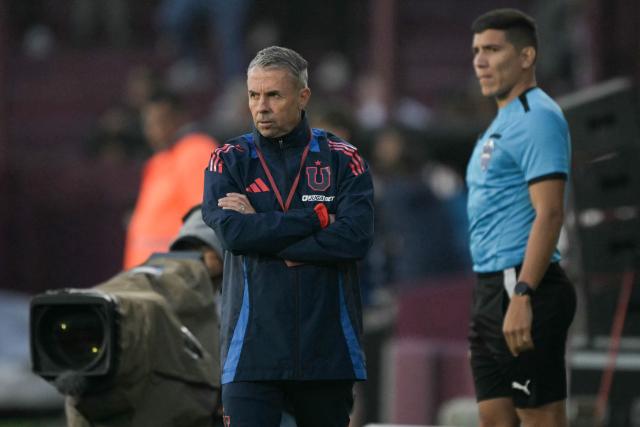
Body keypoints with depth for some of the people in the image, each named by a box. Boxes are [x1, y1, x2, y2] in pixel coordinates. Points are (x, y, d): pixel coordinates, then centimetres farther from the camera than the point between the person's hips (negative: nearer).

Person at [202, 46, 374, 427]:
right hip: (252, 349, -1)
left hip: (328, 349, 1)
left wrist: (263, 230, -10)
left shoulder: (342, 159, 5)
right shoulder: (229, 161, 7)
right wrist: (316, 218, -9)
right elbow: (232, 231, -11)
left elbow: (356, 236, -11)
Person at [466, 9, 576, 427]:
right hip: (493, 289, 10)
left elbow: (549, 214, -20)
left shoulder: (537, 118, -11)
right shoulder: (504, 122, 21)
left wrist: (521, 297, -26)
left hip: (523, 287, -10)